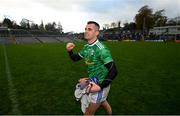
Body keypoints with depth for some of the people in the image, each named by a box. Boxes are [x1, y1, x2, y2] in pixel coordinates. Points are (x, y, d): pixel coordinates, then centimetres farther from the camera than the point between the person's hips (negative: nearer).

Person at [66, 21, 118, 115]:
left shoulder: (101, 49, -25)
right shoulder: (86, 47, 0)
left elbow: (113, 71, -27)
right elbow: (75, 58, 12)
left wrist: (100, 87, -28)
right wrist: (69, 51, -8)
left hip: (101, 84, -8)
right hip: (93, 82, 8)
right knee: (102, 102, 31)